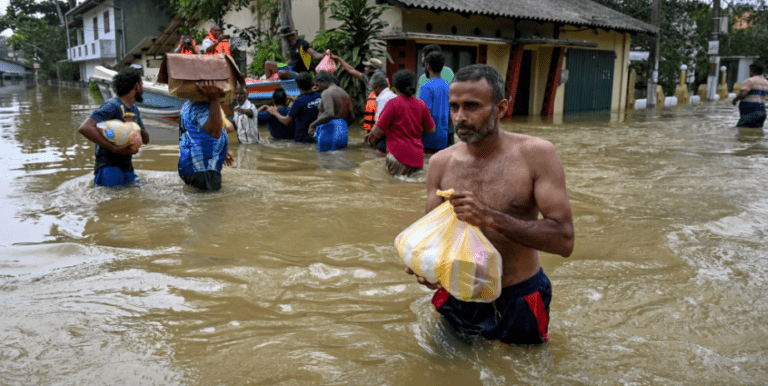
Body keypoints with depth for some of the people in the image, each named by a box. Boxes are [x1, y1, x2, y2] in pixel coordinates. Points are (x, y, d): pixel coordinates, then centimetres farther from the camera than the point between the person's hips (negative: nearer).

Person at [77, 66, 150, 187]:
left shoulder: (134, 109, 15)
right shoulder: (112, 106, -13)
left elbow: (146, 140, 12)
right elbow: (84, 128, -25)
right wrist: (115, 149, -29)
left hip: (127, 168, 8)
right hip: (109, 169, -8)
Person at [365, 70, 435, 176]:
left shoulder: (393, 103, -7)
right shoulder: (421, 104, 9)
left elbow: (378, 132, -7)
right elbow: (431, 130, 19)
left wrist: (370, 136, 15)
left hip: (399, 157, -6)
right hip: (417, 158, 6)